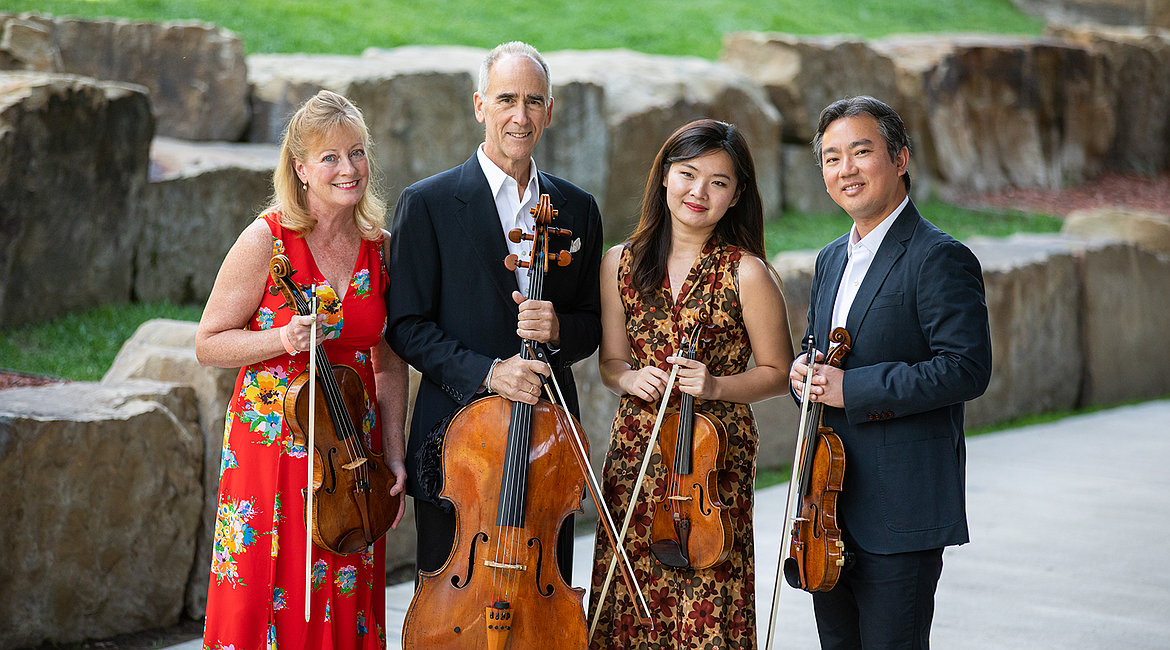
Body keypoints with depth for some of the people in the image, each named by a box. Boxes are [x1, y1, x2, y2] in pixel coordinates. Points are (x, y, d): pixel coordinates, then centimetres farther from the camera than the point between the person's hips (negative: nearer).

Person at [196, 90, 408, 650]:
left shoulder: (379, 246, 3)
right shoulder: (265, 241, -10)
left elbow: (388, 362, 10)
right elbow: (209, 344, -6)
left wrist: (394, 453, 4)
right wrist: (282, 339, -22)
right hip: (275, 449, -4)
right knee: (271, 603, 1)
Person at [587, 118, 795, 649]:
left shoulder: (746, 273, -7)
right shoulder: (622, 264, 4)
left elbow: (777, 373, -1)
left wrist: (716, 386, -16)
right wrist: (629, 377, -8)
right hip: (633, 452, 3)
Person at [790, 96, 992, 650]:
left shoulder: (940, 259, -11)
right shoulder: (831, 260, 16)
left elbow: (967, 369, -20)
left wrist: (852, 388, -21)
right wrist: (802, 370, 0)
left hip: (899, 515, -8)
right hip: (828, 507, 8)